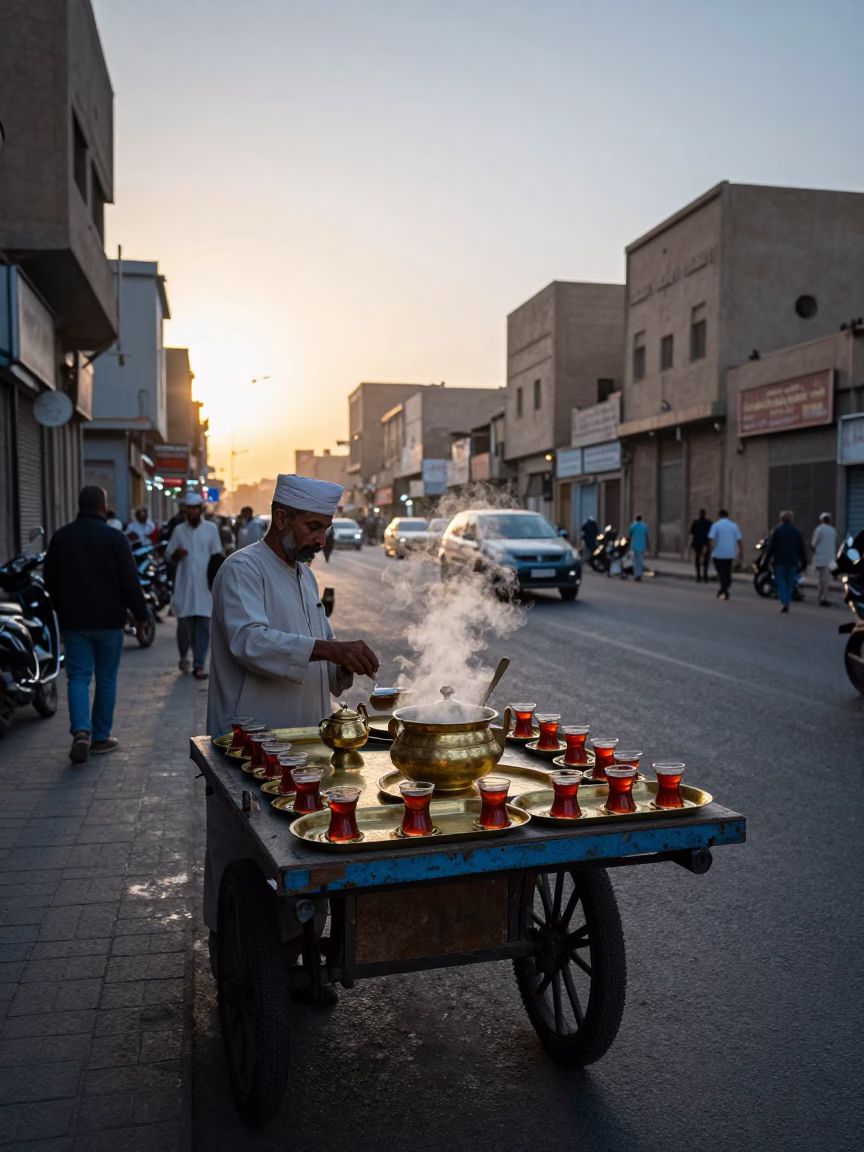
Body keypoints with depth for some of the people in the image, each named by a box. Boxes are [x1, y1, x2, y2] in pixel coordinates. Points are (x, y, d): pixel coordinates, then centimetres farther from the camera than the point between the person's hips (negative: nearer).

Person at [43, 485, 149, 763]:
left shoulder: (61, 537, 3)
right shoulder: (114, 538, -9)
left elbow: (50, 581, 11)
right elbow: (130, 582, -10)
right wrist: (140, 614, 0)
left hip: (73, 621, 2)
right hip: (109, 621, -2)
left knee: (78, 677, 4)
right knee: (106, 679, 8)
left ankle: (81, 731, -16)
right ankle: (101, 737, 14)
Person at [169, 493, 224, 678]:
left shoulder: (211, 528, 4)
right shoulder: (179, 530, 8)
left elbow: (217, 556, 7)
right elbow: (170, 557, 11)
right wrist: (177, 554, -11)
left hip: (205, 585, -1)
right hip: (184, 585, 1)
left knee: (203, 624, -3)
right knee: (184, 623, 0)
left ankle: (199, 664, 1)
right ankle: (183, 657, 24)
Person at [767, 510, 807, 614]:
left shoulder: (777, 530, -3)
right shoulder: (797, 531, 7)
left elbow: (771, 547, -5)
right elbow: (801, 549, 9)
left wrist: (767, 559, 0)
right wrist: (803, 562, 13)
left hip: (780, 561, -3)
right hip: (792, 562, 3)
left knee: (780, 582, 0)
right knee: (790, 583, 9)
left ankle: (783, 602, -18)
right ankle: (786, 604, 8)